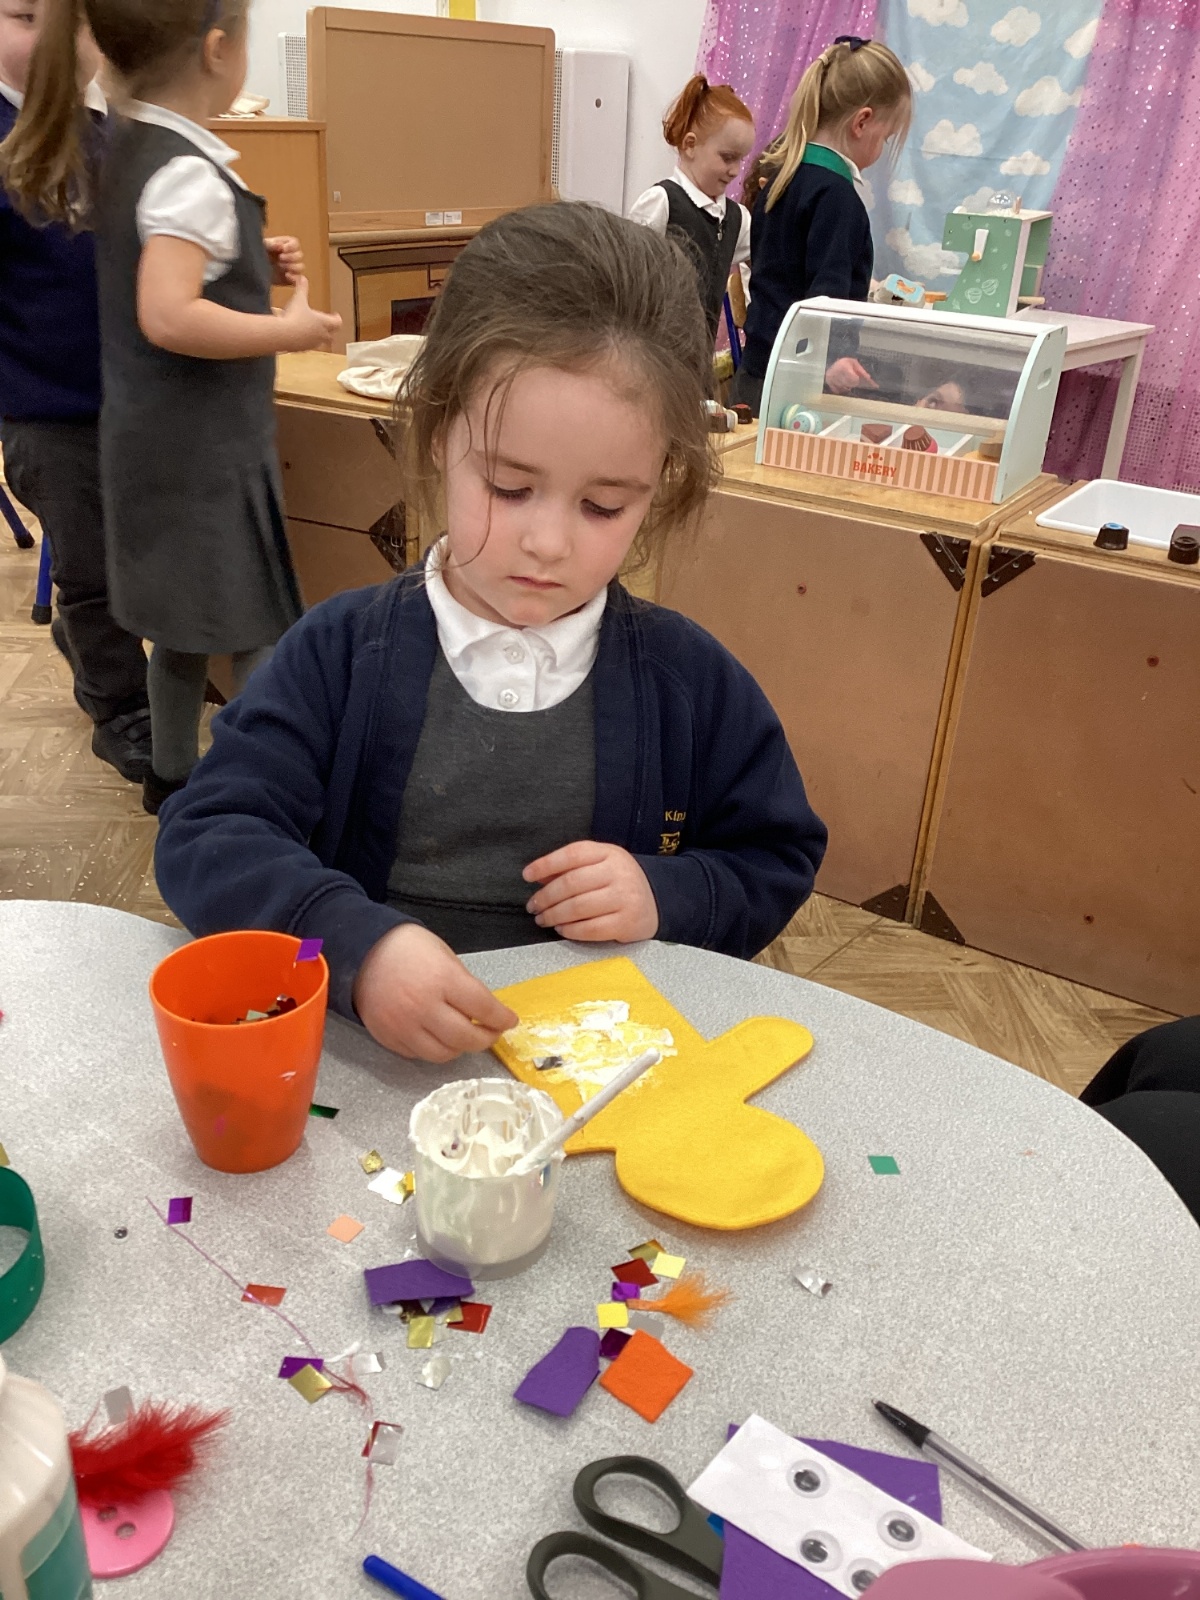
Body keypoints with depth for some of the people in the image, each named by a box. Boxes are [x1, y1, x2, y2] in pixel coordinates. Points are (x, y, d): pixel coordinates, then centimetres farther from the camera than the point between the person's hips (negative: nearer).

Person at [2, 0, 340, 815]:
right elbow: (168, 318, -30)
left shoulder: (121, 150, 9)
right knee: (259, 631, -1)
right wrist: (291, 329, -20)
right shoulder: (189, 174, -20)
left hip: (157, 436, 10)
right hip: (205, 445, -10)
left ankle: (173, 776, 30)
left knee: (186, 618, 18)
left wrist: (251, 265, 10)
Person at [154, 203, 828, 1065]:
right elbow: (206, 837, -9)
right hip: (369, 1063, 1)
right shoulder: (342, 652, -2)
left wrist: (668, 897, -9)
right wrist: (356, 944, -27)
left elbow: (777, 864, 12)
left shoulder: (689, 679, 0)